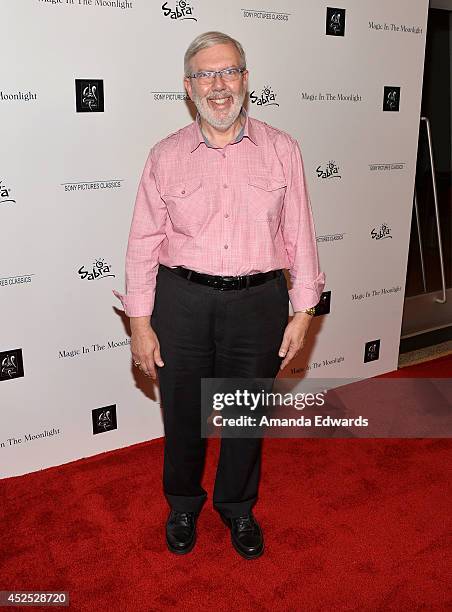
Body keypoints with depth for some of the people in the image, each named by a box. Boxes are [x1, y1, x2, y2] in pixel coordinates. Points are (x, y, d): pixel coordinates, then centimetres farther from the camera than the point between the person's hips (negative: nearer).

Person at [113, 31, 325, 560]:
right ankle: (183, 506, 43)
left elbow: (299, 235, 1)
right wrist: (140, 324, -2)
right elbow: (143, 243, 0)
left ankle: (238, 507, 43)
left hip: (258, 303, 1)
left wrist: (302, 312, -1)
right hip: (182, 303, 0)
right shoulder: (166, 156, -1)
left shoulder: (281, 150, 0)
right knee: (182, 415, 14)